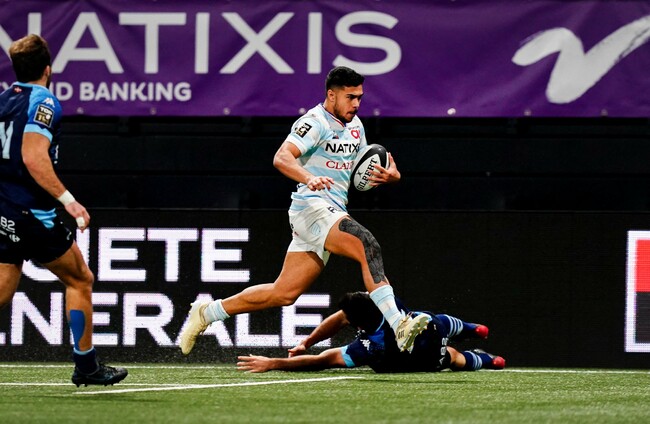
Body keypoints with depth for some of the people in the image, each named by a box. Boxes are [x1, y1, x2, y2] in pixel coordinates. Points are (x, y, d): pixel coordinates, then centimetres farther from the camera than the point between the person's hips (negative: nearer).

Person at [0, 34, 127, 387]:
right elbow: (33, 157, -23)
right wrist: (67, 199, -25)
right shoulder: (42, 102, -11)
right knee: (80, 280, 9)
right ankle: (85, 366, 11)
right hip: (33, 214, -7)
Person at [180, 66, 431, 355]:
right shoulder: (315, 123, -11)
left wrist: (388, 176, -1)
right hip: (312, 208, -9)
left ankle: (207, 313, 20)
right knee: (368, 246, -30)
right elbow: (281, 158, -24)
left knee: (284, 293, 8)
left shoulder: (355, 126, 16)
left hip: (334, 213, 9)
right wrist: (309, 178, -44)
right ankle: (397, 325, -39)